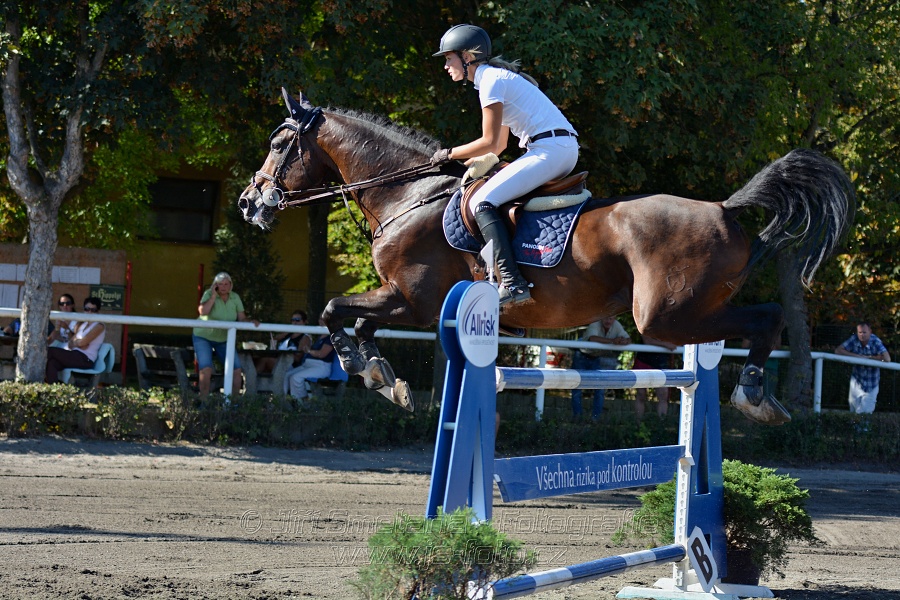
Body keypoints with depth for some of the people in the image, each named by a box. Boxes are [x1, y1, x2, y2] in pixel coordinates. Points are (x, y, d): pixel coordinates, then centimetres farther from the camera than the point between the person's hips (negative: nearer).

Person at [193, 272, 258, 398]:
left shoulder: (235, 297, -2)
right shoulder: (209, 294, -15)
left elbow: (242, 318, -3)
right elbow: (202, 311, -33)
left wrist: (250, 322, -23)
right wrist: (214, 296, -29)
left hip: (224, 339, 5)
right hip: (204, 336, -4)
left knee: (237, 371, -3)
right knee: (206, 369, -21)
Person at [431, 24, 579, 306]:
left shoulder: (491, 81, -8)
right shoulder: (497, 76, 23)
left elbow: (489, 143, -10)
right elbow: (499, 145, 27)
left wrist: (450, 154, 3)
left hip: (549, 149, -10)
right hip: (565, 149, 10)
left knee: (481, 202, -15)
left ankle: (512, 282, -28)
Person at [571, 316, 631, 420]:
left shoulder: (616, 325, -13)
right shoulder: (595, 325, -29)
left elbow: (628, 339, -18)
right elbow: (592, 338, -49)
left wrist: (624, 341, -44)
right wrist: (612, 341, -59)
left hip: (597, 359, 4)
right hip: (582, 357, -4)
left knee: (600, 388, -6)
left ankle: (595, 418, 2)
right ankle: (576, 416, 9)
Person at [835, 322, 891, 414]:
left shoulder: (876, 342, -21)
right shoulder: (854, 340, -12)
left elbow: (887, 359, -32)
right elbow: (838, 350, -14)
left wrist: (867, 357, -23)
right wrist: (856, 356, -23)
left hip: (871, 385, -3)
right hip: (856, 381, 3)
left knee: (865, 412, 4)